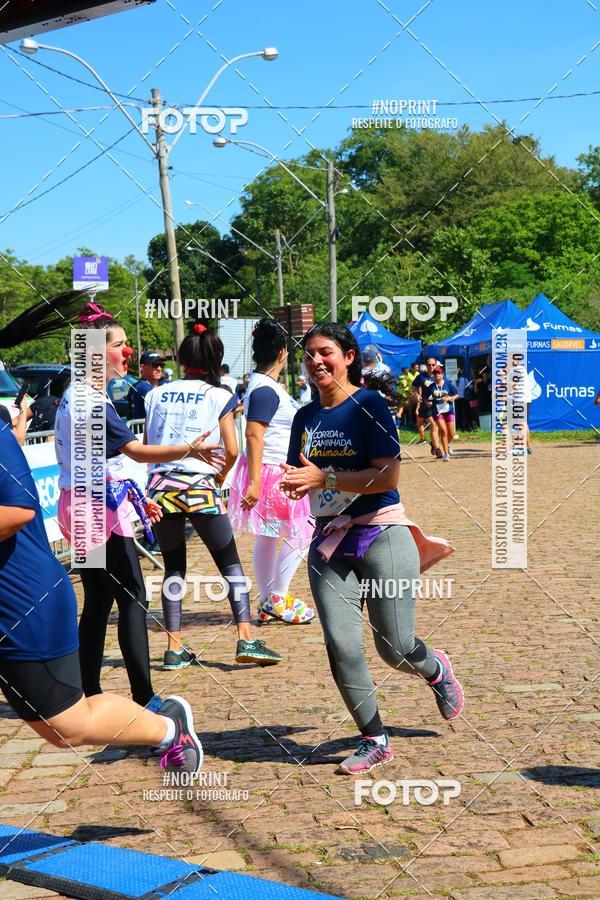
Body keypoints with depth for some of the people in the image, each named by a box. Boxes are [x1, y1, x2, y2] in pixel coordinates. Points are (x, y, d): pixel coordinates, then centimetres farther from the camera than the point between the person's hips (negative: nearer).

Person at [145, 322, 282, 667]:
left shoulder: (157, 395, 11)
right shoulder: (219, 396, 3)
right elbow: (232, 450, -3)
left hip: (160, 488, 3)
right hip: (200, 488, -3)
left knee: (174, 568, 13)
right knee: (230, 563, 7)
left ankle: (174, 648, 9)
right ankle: (246, 639, -2)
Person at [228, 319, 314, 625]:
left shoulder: (265, 385, 12)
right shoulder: (266, 390, -19)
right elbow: (253, 434, -25)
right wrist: (255, 482, -29)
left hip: (278, 472, 10)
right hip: (270, 472, -10)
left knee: (267, 537, 13)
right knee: (299, 534, -4)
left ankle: (267, 603, 20)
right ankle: (277, 599, 2)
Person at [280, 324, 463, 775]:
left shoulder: (369, 405, -9)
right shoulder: (306, 417, 10)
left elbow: (387, 476, -17)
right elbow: (298, 478, 18)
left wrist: (324, 477, -20)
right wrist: (294, 483, -6)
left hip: (381, 536, -5)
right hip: (329, 541, 5)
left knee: (394, 648, -1)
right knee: (341, 646, -3)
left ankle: (436, 670, 35)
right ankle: (375, 741, 11)